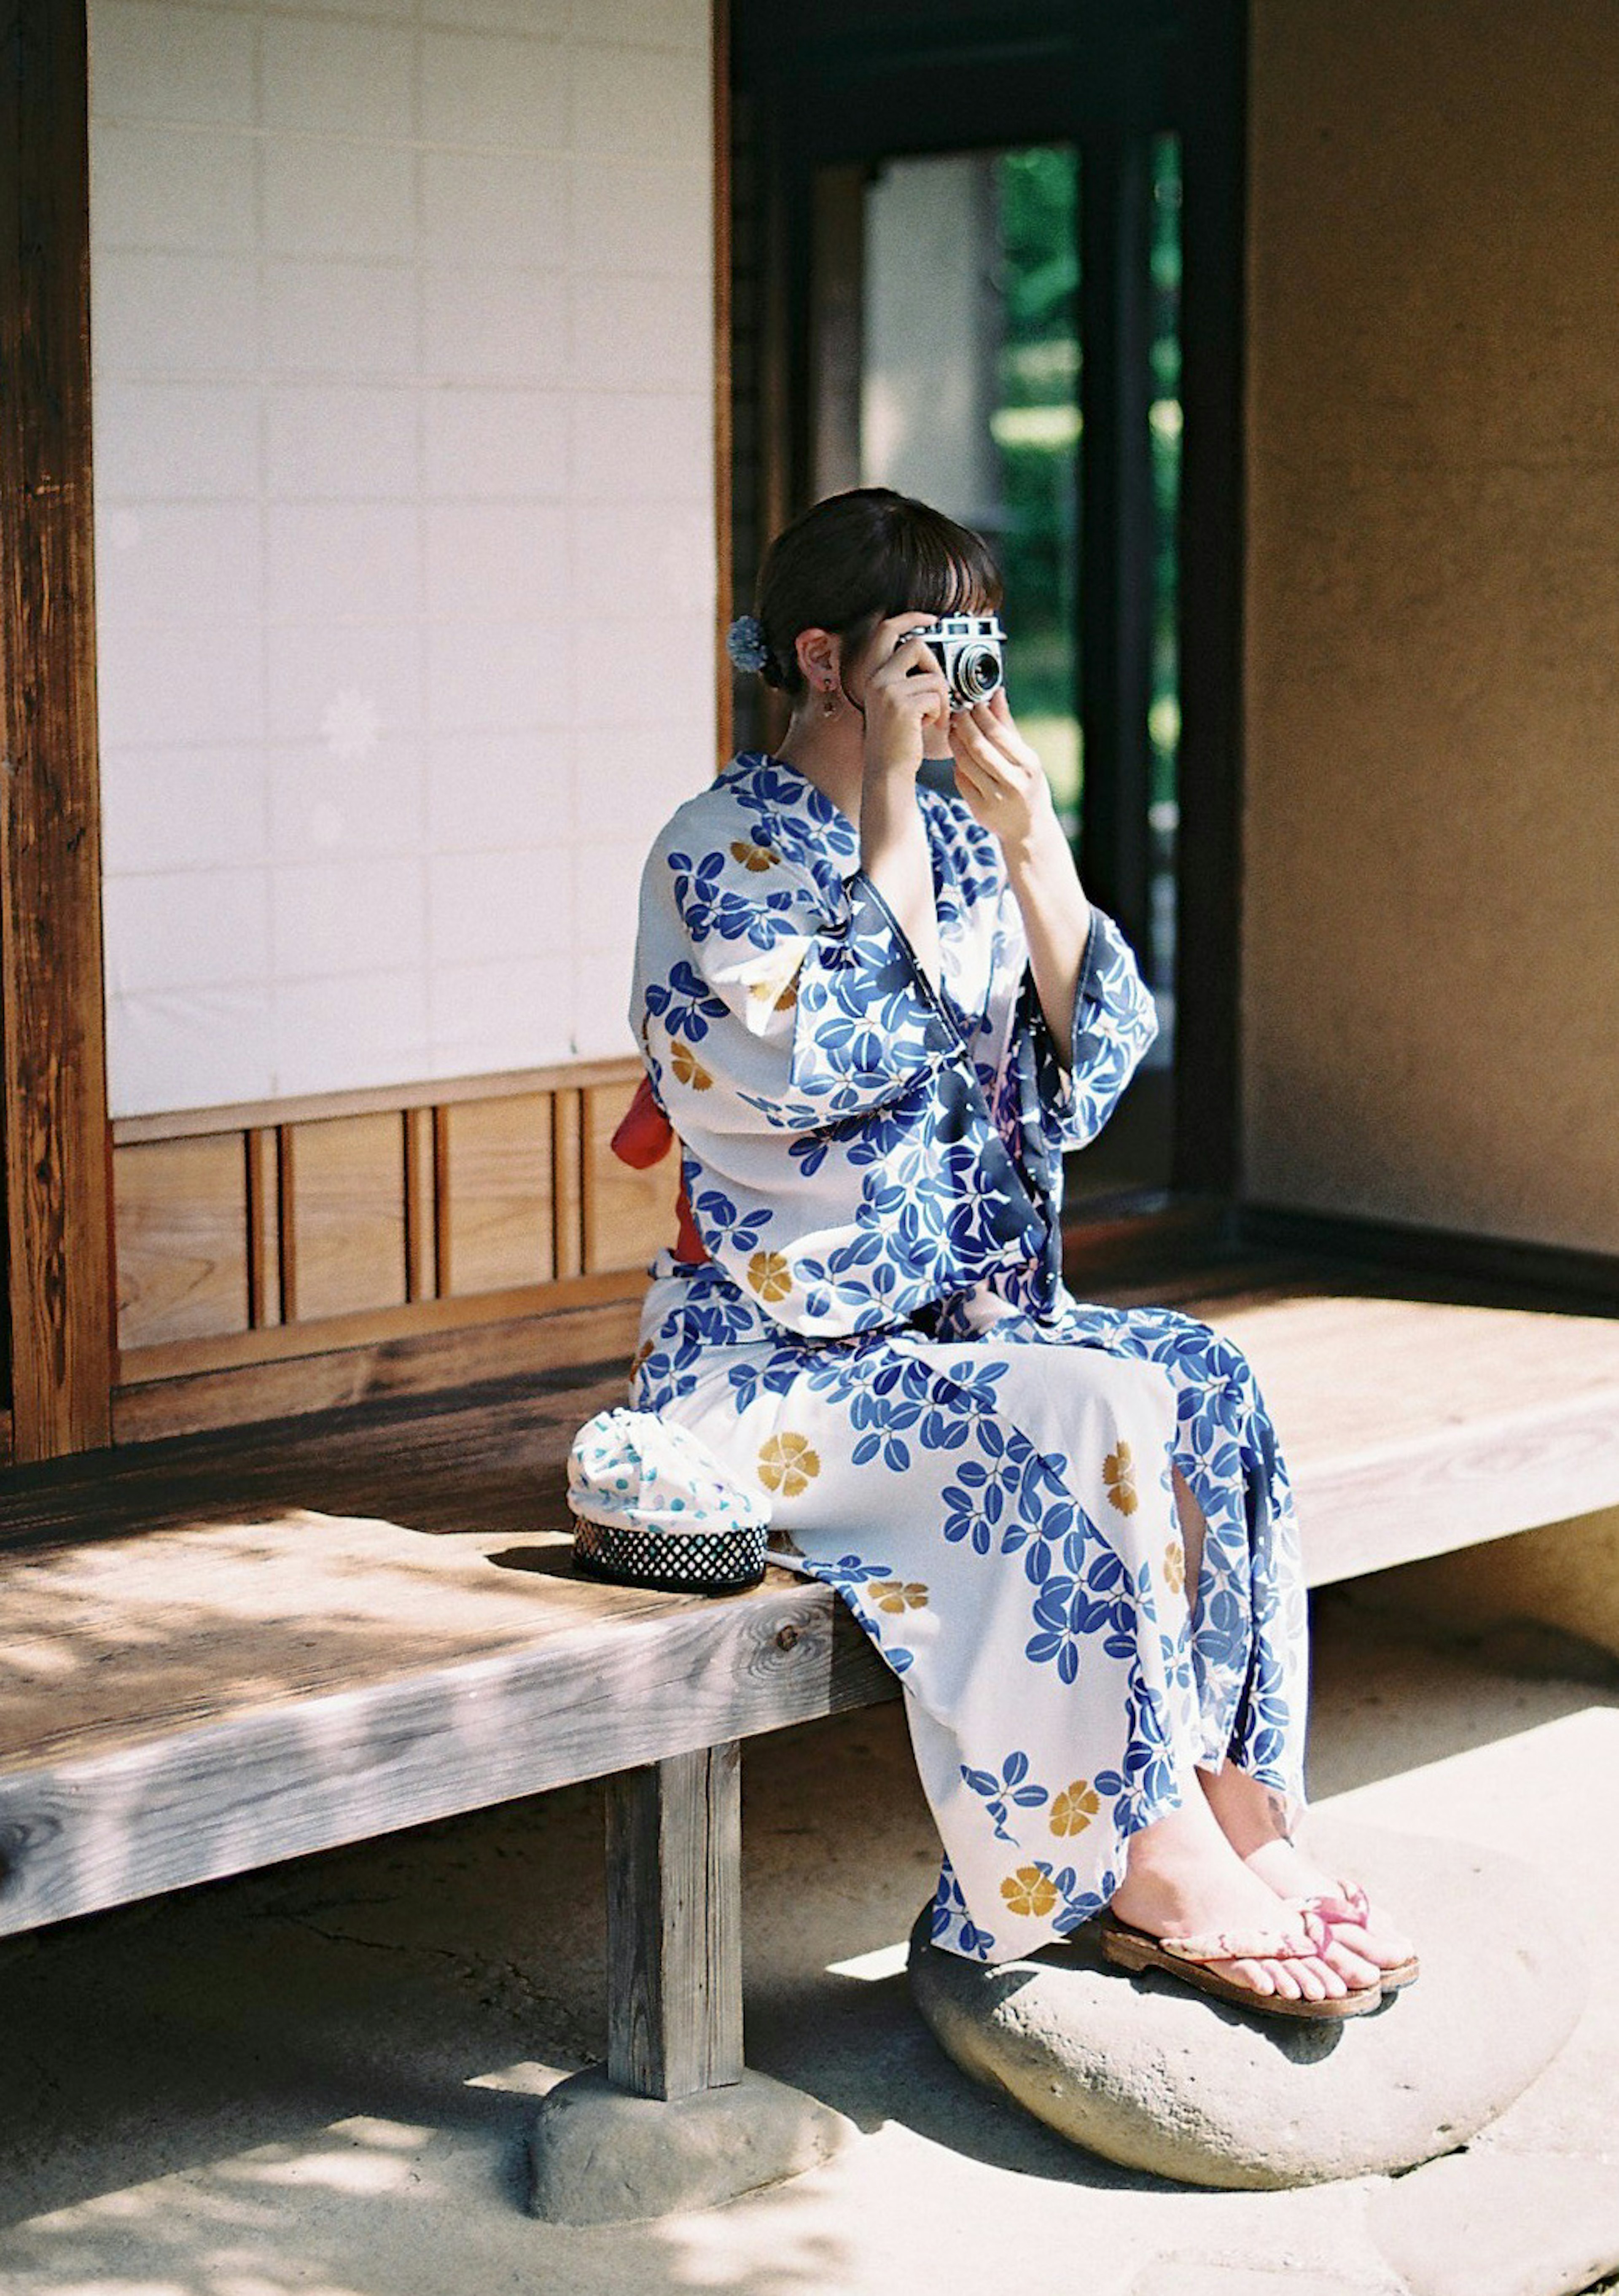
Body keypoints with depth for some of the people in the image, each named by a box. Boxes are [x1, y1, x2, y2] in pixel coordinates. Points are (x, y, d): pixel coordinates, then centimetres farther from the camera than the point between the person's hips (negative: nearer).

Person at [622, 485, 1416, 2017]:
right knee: (1093, 1417, -28)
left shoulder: (960, 841, 11)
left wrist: (1029, 840, -8)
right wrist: (888, 819, -18)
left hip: (965, 1314, 7)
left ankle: (1237, 1819, -17)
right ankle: (1154, 1862, -19)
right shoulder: (723, 850, -9)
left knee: (1206, 1384, -18)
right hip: (777, 1359, -6)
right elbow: (843, 1067, -21)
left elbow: (1095, 1053, 3)